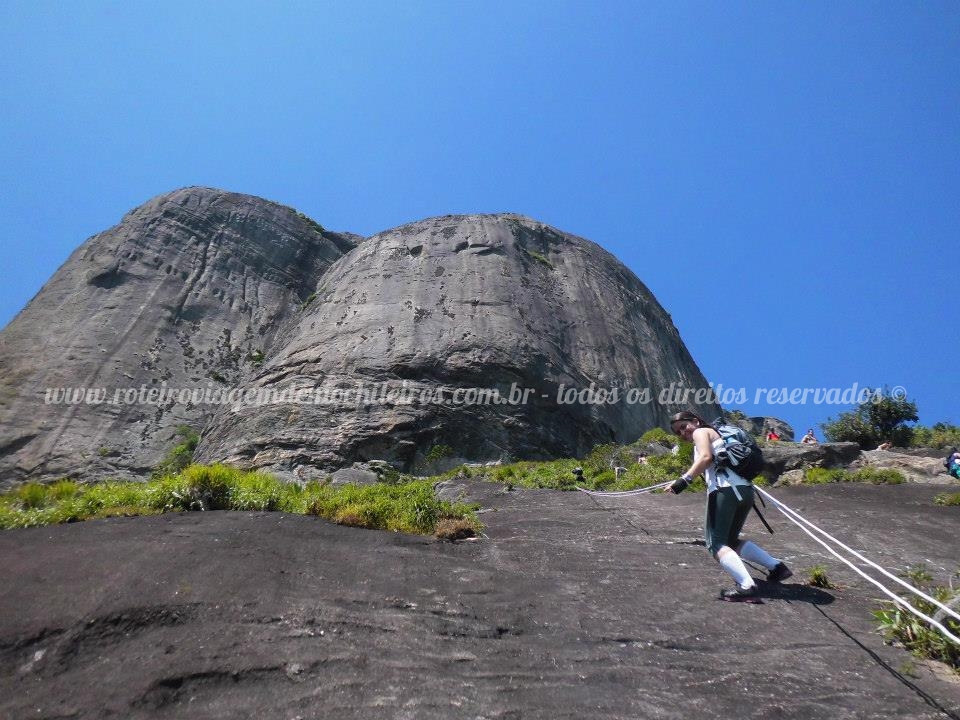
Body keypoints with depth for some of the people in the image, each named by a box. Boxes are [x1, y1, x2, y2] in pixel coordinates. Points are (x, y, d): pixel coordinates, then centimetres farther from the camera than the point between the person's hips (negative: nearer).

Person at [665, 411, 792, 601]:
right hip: (745, 490, 9)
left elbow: (706, 457, -11)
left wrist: (685, 479, -18)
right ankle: (777, 566, 14)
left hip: (725, 489, -9)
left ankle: (746, 586, -26)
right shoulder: (716, 435, 32)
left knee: (717, 543, -10)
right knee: (730, 541, 22)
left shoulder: (701, 431, 7)